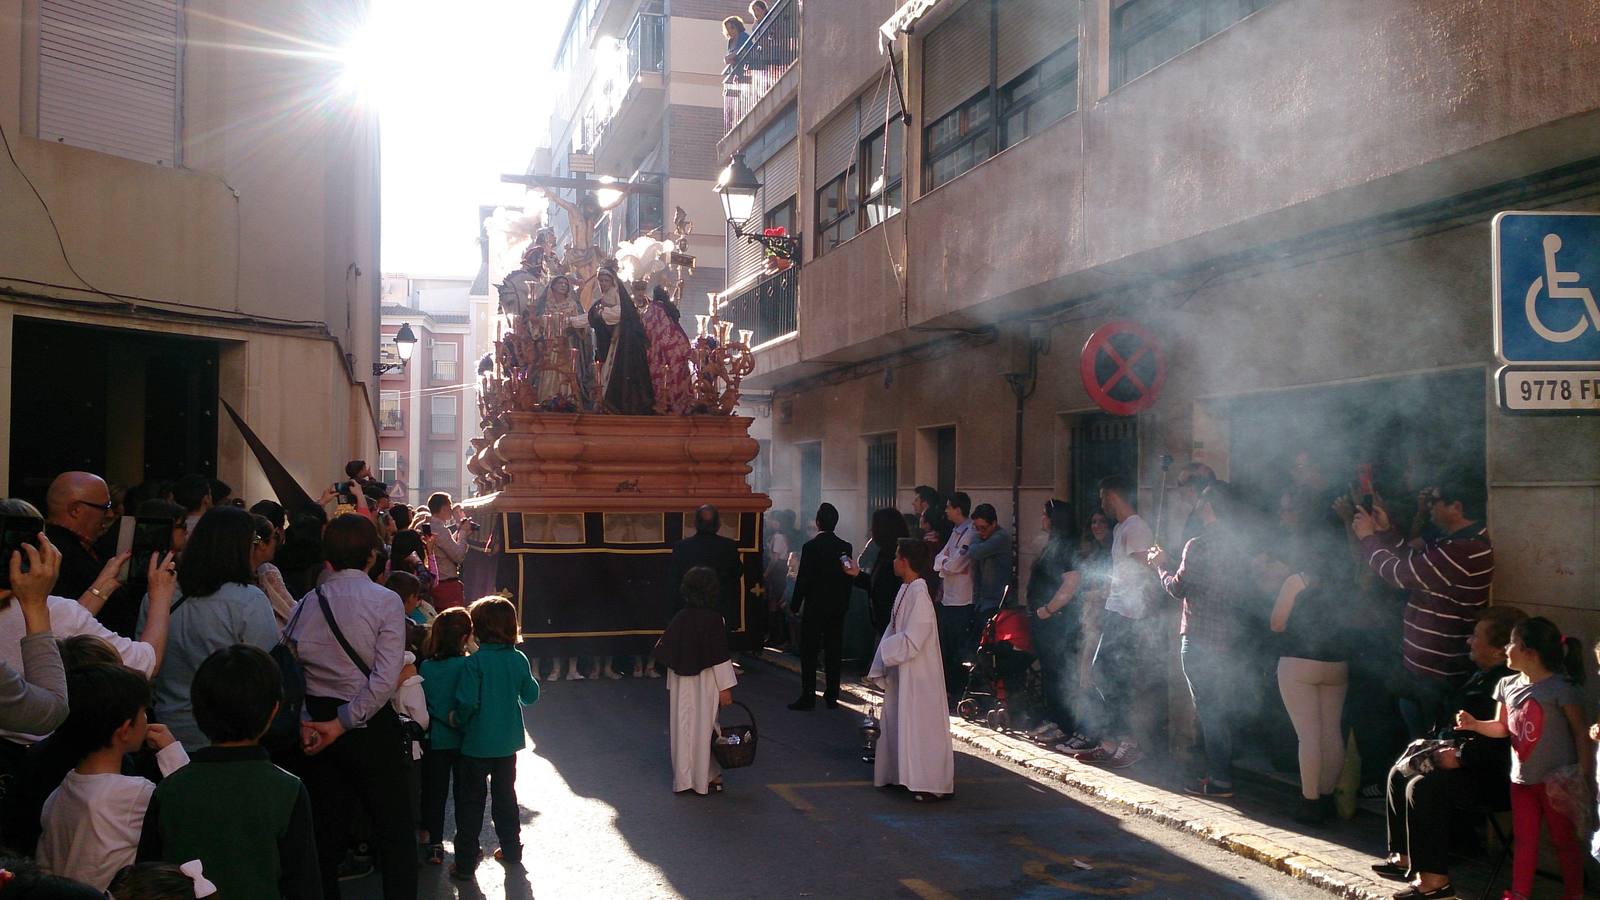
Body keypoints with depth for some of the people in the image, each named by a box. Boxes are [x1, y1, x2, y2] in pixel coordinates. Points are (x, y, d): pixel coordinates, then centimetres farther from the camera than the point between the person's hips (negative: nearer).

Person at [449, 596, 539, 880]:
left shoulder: (475, 662, -19)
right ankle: (511, 849, 31)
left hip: (477, 744, -4)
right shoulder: (519, 659, -5)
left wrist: (457, 718, -3)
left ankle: (465, 862, 11)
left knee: (470, 802, 7)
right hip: (508, 742, 5)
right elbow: (530, 696, 4)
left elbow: (467, 702, -22)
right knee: (505, 796, 20)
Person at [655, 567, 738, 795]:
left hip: (680, 684, 4)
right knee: (703, 727, 5)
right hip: (705, 683, -4)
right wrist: (725, 687, -8)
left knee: (682, 727, 11)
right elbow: (720, 657, -13)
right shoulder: (714, 619, -14)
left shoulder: (679, 619, -2)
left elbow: (663, 653, 3)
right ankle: (707, 777, 11)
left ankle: (683, 778, 16)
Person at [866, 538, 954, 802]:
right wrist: (879, 670, 9)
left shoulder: (919, 594, -21)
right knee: (899, 721, 17)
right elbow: (894, 631, 12)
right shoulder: (906, 590, 7)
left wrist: (885, 651, -11)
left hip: (917, 674, -9)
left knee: (920, 726, -3)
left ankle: (934, 785, 5)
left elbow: (912, 640, -25)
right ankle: (904, 773, 29)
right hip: (901, 671, 9)